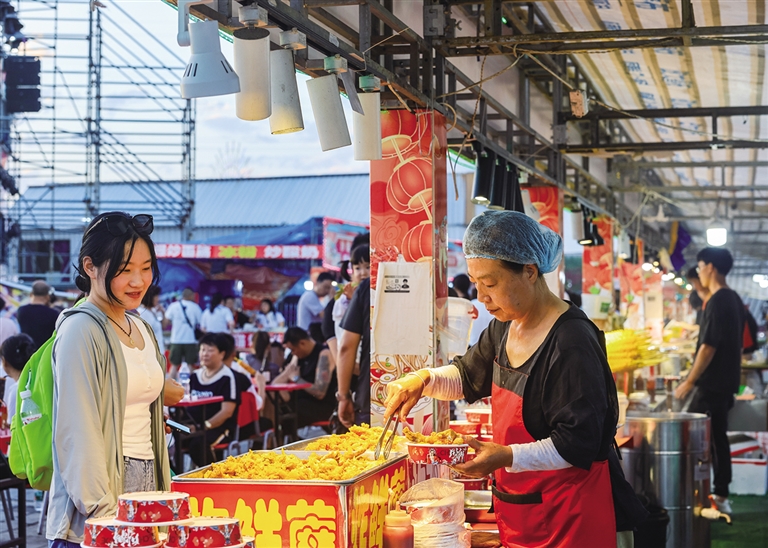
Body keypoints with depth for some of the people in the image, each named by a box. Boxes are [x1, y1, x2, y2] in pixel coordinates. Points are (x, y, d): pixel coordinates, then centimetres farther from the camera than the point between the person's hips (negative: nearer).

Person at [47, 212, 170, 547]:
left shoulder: (141, 329, 14)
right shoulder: (81, 331, -10)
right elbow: (78, 434, -15)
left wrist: (163, 496, 14)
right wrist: (104, 513, -18)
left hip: (145, 488, 7)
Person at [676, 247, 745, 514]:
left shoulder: (717, 302, -18)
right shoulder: (735, 300, 12)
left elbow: (709, 346, -21)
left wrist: (689, 381, -16)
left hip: (711, 383, -9)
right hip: (727, 380, 9)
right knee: (718, 437, 12)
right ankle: (721, 496, 14)